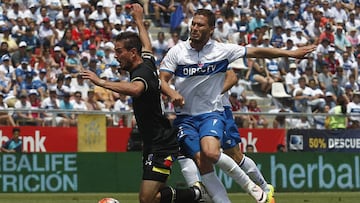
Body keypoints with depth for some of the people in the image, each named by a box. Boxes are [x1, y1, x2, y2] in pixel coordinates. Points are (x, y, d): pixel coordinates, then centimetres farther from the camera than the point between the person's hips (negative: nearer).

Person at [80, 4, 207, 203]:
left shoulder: (143, 73, -20)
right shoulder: (147, 62, 8)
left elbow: (135, 89, -45)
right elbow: (147, 46, 32)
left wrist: (101, 82, -44)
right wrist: (139, 21, 47)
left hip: (161, 147, -10)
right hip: (153, 144, 10)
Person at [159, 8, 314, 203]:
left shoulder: (222, 50, -3)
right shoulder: (177, 51, -1)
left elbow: (256, 52, 1)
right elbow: (162, 80, 1)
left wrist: (290, 53, -2)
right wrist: (173, 94, -21)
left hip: (211, 113, -2)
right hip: (185, 116, 2)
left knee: (210, 152, -28)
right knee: (202, 164, -13)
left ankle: (249, 184, -6)